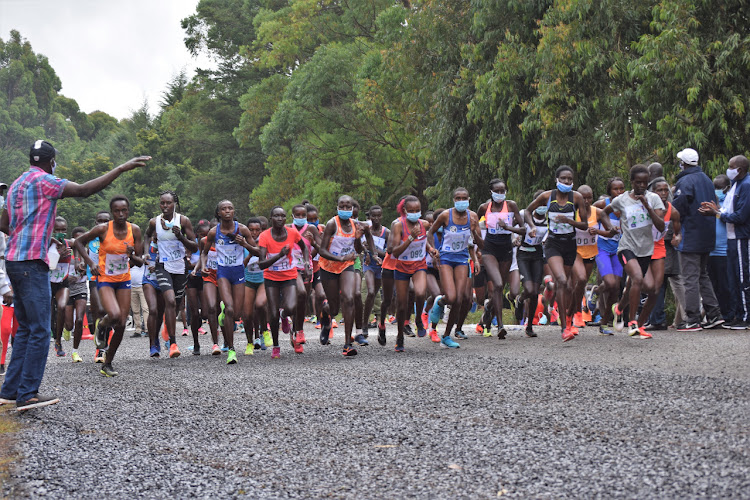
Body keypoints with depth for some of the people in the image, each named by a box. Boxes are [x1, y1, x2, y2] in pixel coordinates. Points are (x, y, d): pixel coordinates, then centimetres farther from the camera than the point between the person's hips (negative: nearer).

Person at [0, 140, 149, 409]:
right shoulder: (43, 180, -9)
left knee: (25, 329, 14)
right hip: (32, 262, -10)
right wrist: (121, 168, -18)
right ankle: (28, 394, -8)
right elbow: (83, 190, -19)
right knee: (39, 331, -7)